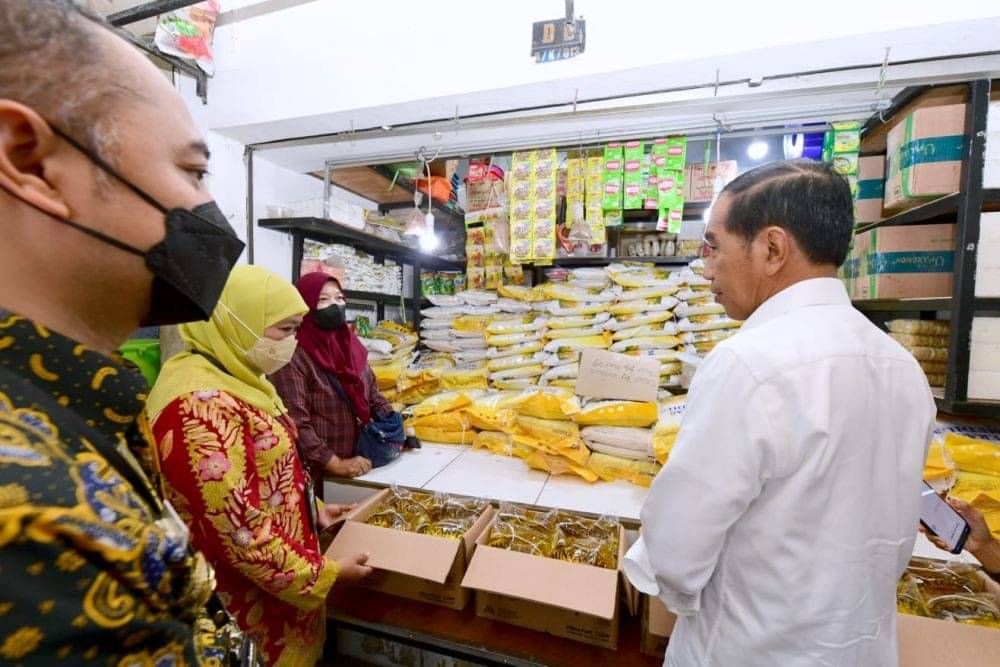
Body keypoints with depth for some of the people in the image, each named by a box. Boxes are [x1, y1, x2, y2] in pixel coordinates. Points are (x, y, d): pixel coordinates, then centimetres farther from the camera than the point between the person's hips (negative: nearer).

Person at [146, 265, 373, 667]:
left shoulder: (235, 380, 3)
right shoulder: (202, 404, -29)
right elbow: (237, 533, -29)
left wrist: (314, 512, 11)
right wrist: (321, 575, -17)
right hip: (256, 602, -8)